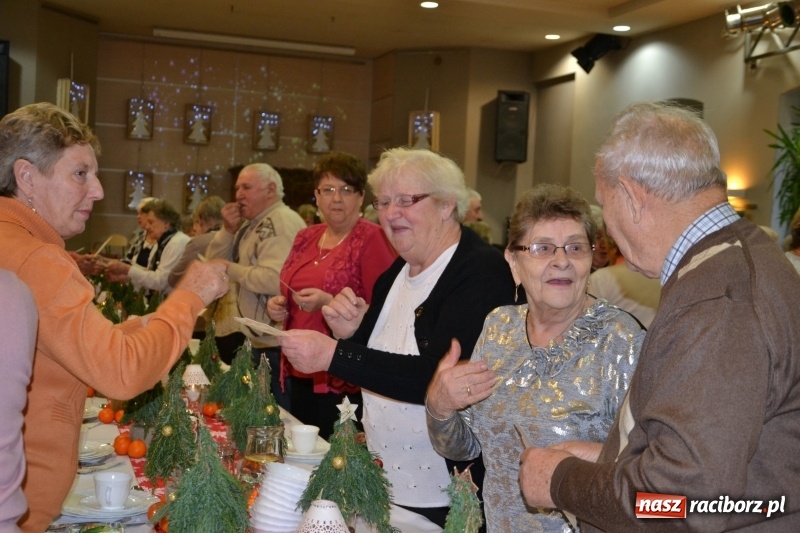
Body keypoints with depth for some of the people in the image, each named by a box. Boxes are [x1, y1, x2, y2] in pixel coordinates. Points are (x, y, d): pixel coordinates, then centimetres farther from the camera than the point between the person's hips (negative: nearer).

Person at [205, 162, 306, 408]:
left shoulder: (281, 222, -15)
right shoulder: (251, 223, 15)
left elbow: (275, 280, -28)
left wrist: (231, 270, -15)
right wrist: (228, 230, -1)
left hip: (275, 344, -10)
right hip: (256, 338, 10)